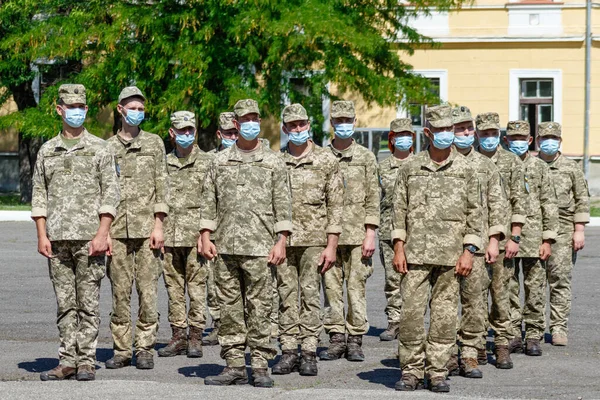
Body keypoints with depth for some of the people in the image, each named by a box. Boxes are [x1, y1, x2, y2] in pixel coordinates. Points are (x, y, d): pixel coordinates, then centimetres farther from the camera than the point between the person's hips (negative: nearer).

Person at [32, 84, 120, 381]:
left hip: (89, 237, -3)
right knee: (64, 303, 6)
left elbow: (110, 193, -1)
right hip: (57, 238, 3)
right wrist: (42, 235, 2)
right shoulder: (47, 151, 12)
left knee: (88, 302, -1)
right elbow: (39, 195, 11)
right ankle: (67, 361, 10)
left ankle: (86, 361, 3)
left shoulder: (100, 149, 3)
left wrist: (102, 234, -11)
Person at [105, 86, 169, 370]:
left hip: (147, 227, -1)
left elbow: (161, 186, 4)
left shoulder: (154, 143, 8)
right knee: (120, 292, 2)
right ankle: (121, 349, 8)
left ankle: (145, 349, 4)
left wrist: (158, 225, -4)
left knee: (147, 290, -2)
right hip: (117, 229, 1)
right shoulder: (108, 147, 11)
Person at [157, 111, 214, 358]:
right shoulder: (164, 164, 15)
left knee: (196, 285, -4)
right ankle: (178, 336, 11)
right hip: (169, 235, 4)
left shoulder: (206, 162, 3)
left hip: (195, 235, -4)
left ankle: (195, 337, 0)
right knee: (173, 286, 6)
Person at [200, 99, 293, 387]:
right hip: (225, 247, 2)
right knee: (229, 309, 4)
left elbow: (282, 205, 3)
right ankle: (234, 366, 9)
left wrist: (281, 242, -5)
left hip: (260, 248, -2)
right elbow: (208, 202, 11)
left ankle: (260, 366, 3)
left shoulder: (273, 162, 6)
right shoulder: (220, 161, 12)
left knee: (259, 309, -2)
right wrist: (205, 237, 2)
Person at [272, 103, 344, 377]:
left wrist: (332, 245, -6)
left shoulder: (326, 161, 2)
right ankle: (289, 351, 9)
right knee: (286, 296, 4)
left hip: (313, 239, -2)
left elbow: (335, 206, 0)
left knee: (310, 295, -2)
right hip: (282, 239, 2)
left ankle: (309, 352, 2)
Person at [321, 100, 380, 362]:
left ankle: (355, 341, 4)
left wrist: (370, 233, -5)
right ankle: (336, 339, 10)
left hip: (357, 233, -2)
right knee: (331, 287, 3)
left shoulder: (366, 157, 5)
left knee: (356, 286, -1)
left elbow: (373, 198, 3)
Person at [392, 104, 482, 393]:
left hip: (450, 255, 0)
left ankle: (437, 372, 9)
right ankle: (411, 371, 6)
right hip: (416, 253, 0)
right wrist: (398, 248, 0)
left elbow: (474, 214, 5)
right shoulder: (410, 168, 8)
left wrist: (469, 252, -3)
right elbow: (399, 209, 8)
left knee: (444, 315, 1)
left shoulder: (465, 170, 6)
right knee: (411, 312, -4)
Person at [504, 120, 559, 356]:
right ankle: (512, 335, 11)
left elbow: (549, 205, 4)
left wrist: (548, 239, -3)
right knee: (507, 290, 3)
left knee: (535, 290, 1)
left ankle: (534, 337, 8)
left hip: (533, 238, -1)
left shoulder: (540, 168, 6)